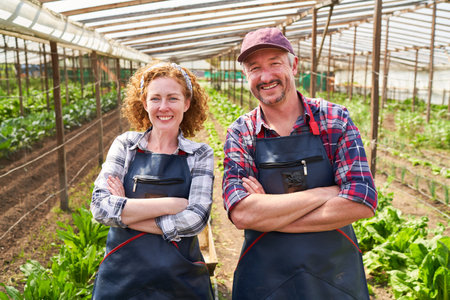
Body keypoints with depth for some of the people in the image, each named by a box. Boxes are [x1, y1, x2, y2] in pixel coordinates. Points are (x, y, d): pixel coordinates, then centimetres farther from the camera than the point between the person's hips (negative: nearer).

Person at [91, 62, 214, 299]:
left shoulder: (200, 155, -3)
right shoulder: (125, 144, 0)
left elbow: (195, 219, -16)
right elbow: (100, 206, -11)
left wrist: (124, 212, -15)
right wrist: (170, 204, -17)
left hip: (179, 278, -1)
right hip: (121, 275, 1)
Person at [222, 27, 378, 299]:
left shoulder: (335, 119, -7)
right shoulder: (240, 134, -7)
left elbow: (362, 203, -18)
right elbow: (240, 213, -20)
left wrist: (267, 215, -18)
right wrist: (325, 193, -20)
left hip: (337, 277, 0)